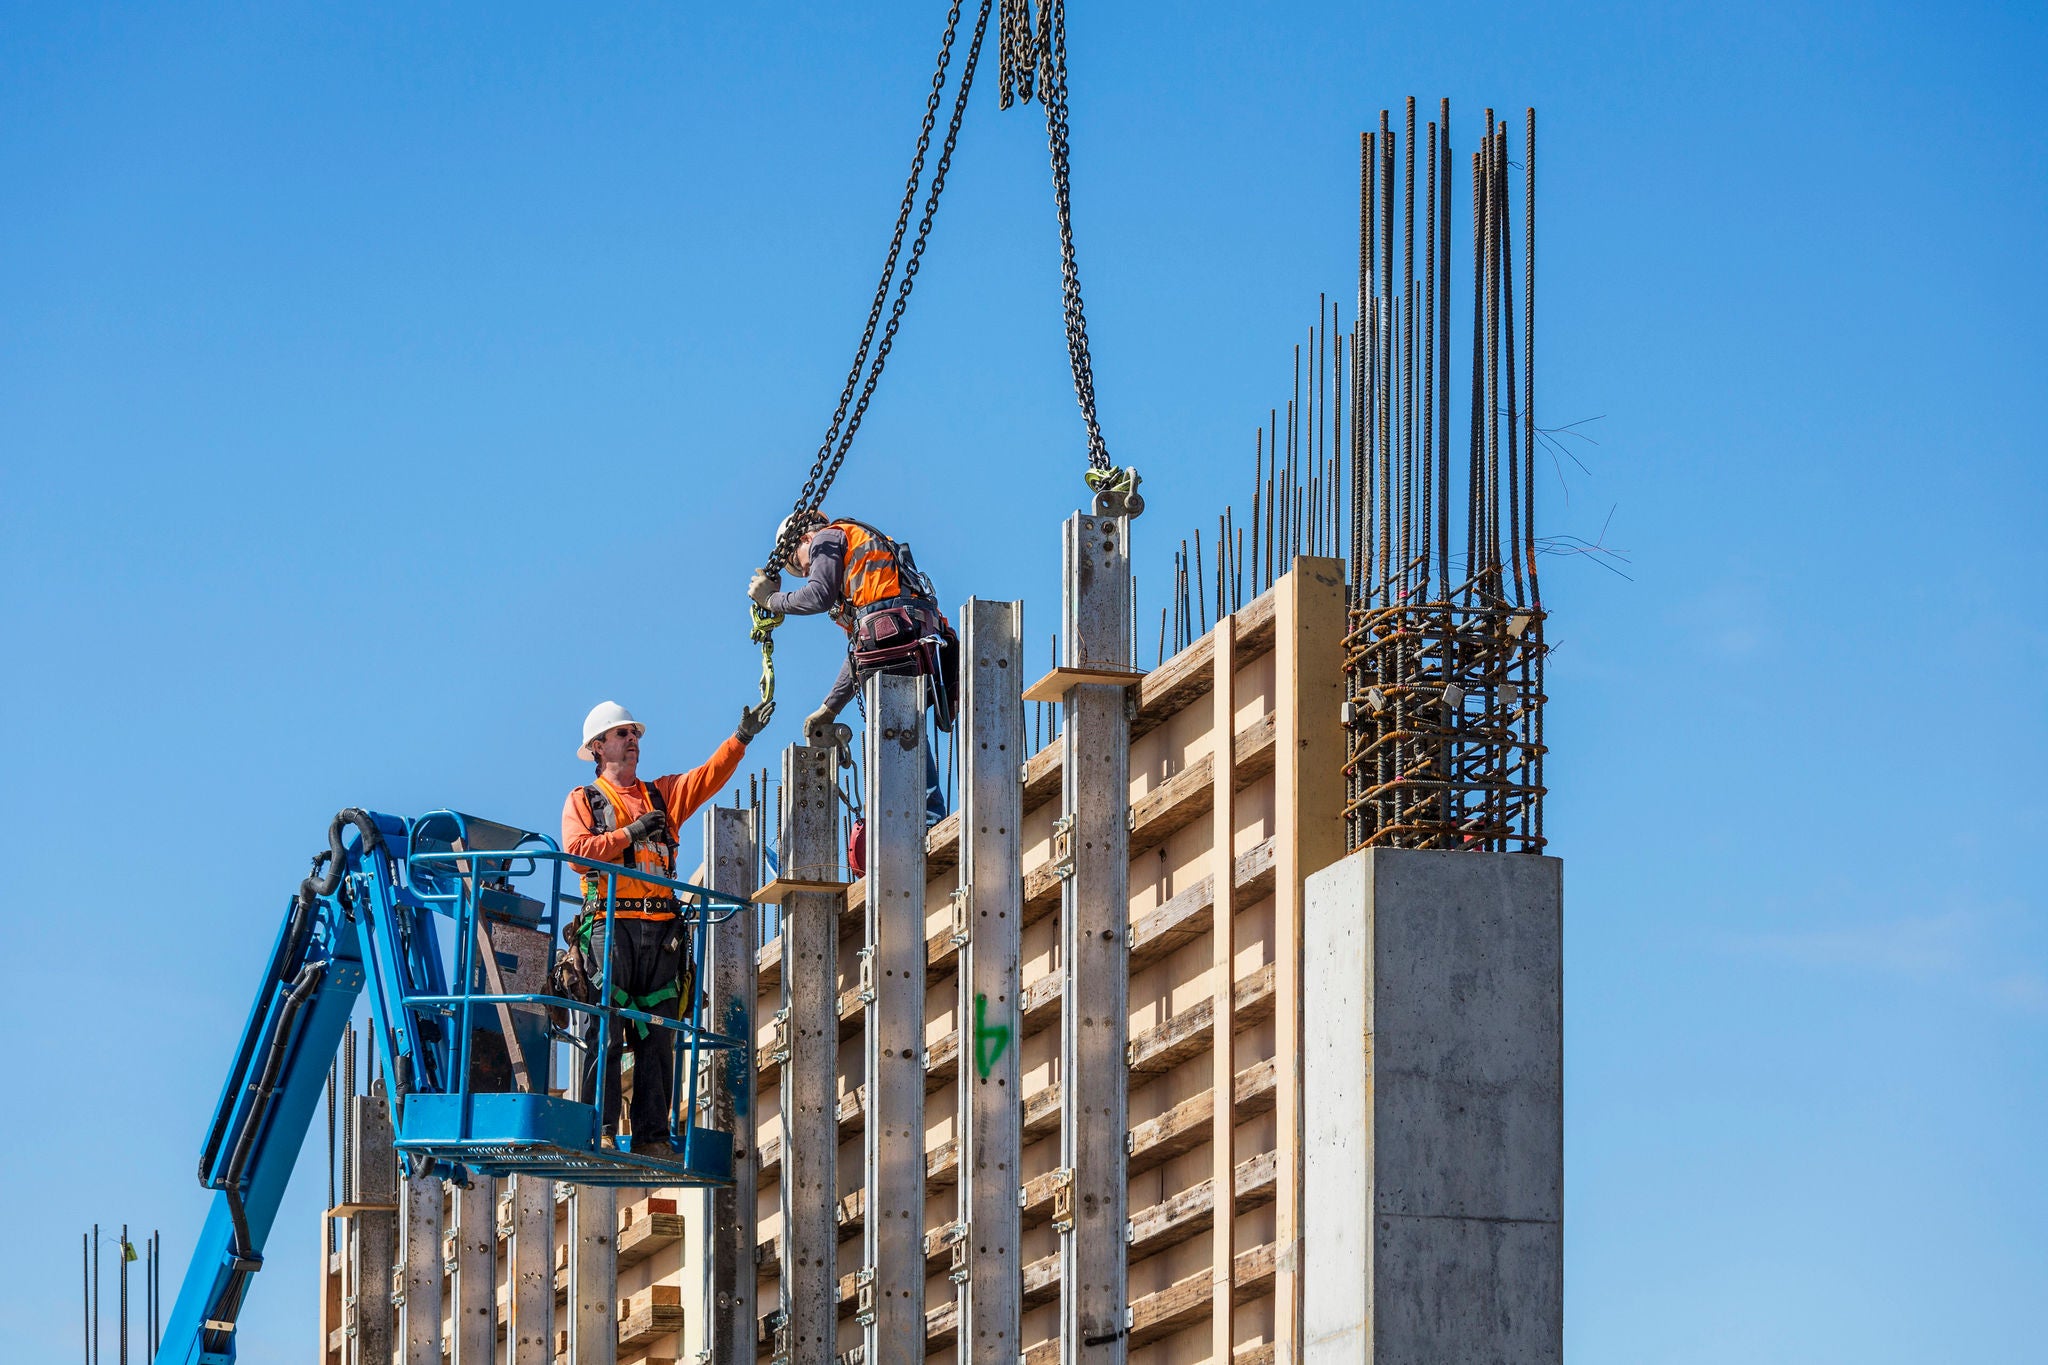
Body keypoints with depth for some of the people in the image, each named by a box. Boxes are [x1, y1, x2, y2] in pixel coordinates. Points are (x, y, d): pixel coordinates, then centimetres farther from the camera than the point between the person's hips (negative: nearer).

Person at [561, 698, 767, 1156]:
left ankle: (652, 1133, -1)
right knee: (604, 1033, -10)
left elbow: (709, 776, 8)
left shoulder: (662, 794, 23)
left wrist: (741, 738, -5)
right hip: (609, 924, -4)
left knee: (657, 1038, 0)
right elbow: (577, 851, -4)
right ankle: (600, 1131, -14)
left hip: (661, 928, 4)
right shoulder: (583, 801, 12)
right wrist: (630, 833, -9)